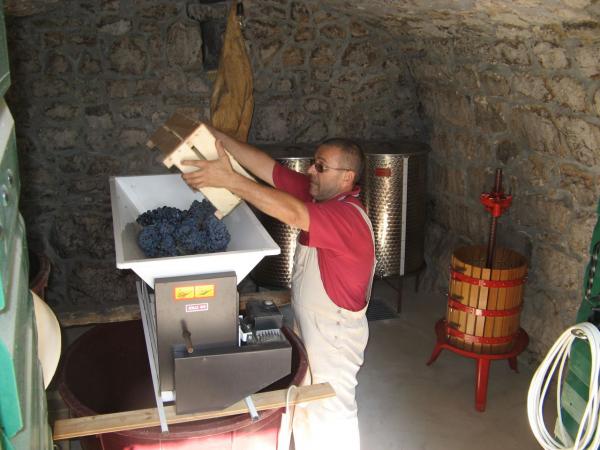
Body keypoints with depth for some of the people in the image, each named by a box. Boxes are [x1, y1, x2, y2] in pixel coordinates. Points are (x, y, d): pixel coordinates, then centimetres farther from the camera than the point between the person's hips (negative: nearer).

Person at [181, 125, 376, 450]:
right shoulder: (318, 193, -3)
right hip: (308, 326, 9)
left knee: (332, 413, 11)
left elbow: (291, 212, -45)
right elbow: (268, 168, -7)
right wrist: (218, 137, -16)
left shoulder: (349, 216, -29)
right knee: (306, 407, 26)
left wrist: (229, 179, -44)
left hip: (335, 337, -9)